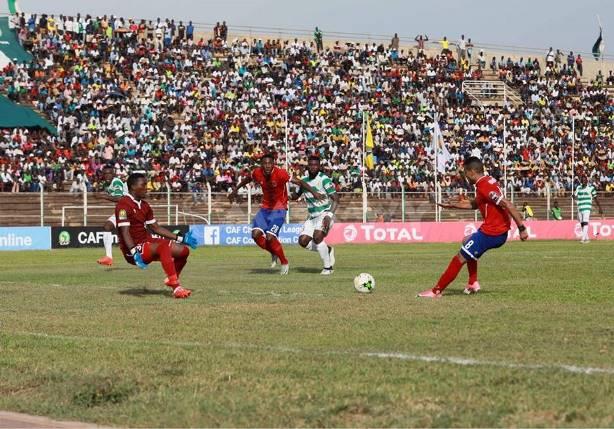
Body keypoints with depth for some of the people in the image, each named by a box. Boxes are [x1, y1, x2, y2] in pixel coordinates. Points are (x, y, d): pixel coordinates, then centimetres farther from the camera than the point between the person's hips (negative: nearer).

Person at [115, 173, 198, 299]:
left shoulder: (144, 205, 14)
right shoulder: (124, 204, -13)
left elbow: (155, 228, 21)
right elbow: (125, 232, -21)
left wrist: (179, 238, 16)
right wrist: (134, 253, -33)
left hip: (147, 242, 9)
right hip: (134, 248, -9)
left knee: (183, 250, -1)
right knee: (164, 246, -34)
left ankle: (172, 280, 22)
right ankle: (176, 288, -41)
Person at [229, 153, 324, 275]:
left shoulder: (280, 173, -23)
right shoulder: (257, 173, -9)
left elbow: (299, 182, -23)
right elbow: (247, 179, 14)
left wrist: (314, 192, -32)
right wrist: (235, 190, 26)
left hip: (279, 209, -5)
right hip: (265, 208, 5)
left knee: (270, 237, -17)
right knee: (256, 234, -10)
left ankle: (284, 263, 5)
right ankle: (274, 254, 18)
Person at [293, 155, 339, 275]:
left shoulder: (324, 179, -13)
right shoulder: (304, 180, 7)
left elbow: (336, 199, -15)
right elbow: (296, 195, 21)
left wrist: (329, 216, -25)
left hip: (325, 214, -7)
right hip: (312, 217, 7)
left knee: (317, 237, -28)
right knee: (303, 241, -7)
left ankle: (328, 267, -13)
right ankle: (328, 250, 17)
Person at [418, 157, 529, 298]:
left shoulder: (484, 187, -19)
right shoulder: (487, 181, 12)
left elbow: (507, 205, -26)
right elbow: (475, 204, 29)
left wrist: (522, 228, -27)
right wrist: (452, 205, 30)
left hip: (491, 233, -10)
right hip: (500, 231, 10)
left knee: (460, 259, -2)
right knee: (466, 241, 32)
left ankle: (437, 291, 4)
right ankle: (473, 283, 24)